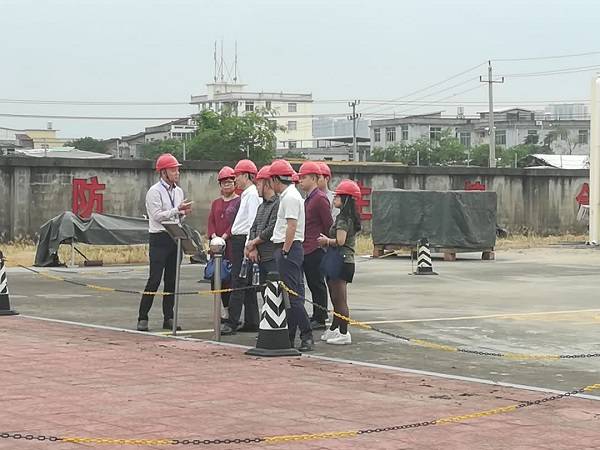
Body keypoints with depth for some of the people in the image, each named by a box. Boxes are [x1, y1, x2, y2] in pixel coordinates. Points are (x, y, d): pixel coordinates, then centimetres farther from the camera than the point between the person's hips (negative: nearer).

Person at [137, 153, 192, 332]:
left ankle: (168, 318, 13)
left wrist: (184, 213, -1)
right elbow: (157, 216, -16)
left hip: (175, 238, 7)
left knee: (172, 279, 8)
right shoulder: (155, 191, -8)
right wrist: (177, 210, -19)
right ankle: (142, 318, -4)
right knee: (155, 279, -9)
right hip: (159, 238, -7)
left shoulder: (178, 191, 14)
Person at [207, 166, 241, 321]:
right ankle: (226, 308, 13)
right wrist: (214, 236, -6)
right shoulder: (216, 203, 20)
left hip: (233, 243, -6)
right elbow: (211, 221, 12)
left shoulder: (239, 201, 0)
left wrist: (224, 236, -15)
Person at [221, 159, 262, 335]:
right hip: (238, 241, 11)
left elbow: (253, 222, -18)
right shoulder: (246, 194, 19)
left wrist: (248, 246, -21)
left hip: (243, 240, -11)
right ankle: (251, 322, 14)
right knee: (247, 284, 11)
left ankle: (232, 323, -12)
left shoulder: (252, 195, -12)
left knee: (238, 282, -11)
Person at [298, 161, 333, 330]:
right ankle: (317, 317, 17)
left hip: (316, 251, -9)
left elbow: (329, 225, -14)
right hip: (306, 250, 9)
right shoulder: (308, 199, 17)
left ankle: (320, 319, 1)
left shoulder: (320, 198, -12)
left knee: (317, 284, -4)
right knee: (313, 284, 12)